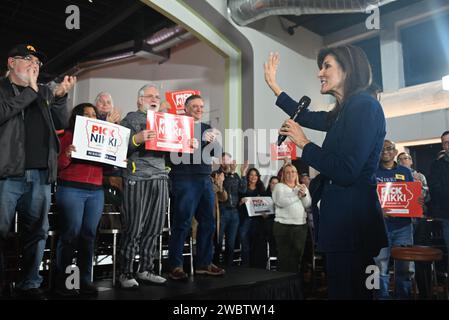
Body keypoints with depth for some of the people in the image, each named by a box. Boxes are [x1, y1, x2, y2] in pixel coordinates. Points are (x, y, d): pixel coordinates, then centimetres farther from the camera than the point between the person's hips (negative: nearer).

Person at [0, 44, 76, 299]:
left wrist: (60, 96, -1)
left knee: (37, 233, 9)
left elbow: (61, 124, 13)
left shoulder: (44, 93, 19)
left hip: (41, 175, 4)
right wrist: (30, 90, -7)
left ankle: (30, 284, 20)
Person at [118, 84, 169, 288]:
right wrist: (136, 139, -22)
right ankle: (125, 273, 8)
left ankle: (145, 270, 18)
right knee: (133, 228, -3)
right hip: (137, 178, -5)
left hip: (160, 178, 6)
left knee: (154, 228, 7)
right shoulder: (130, 118, 6)